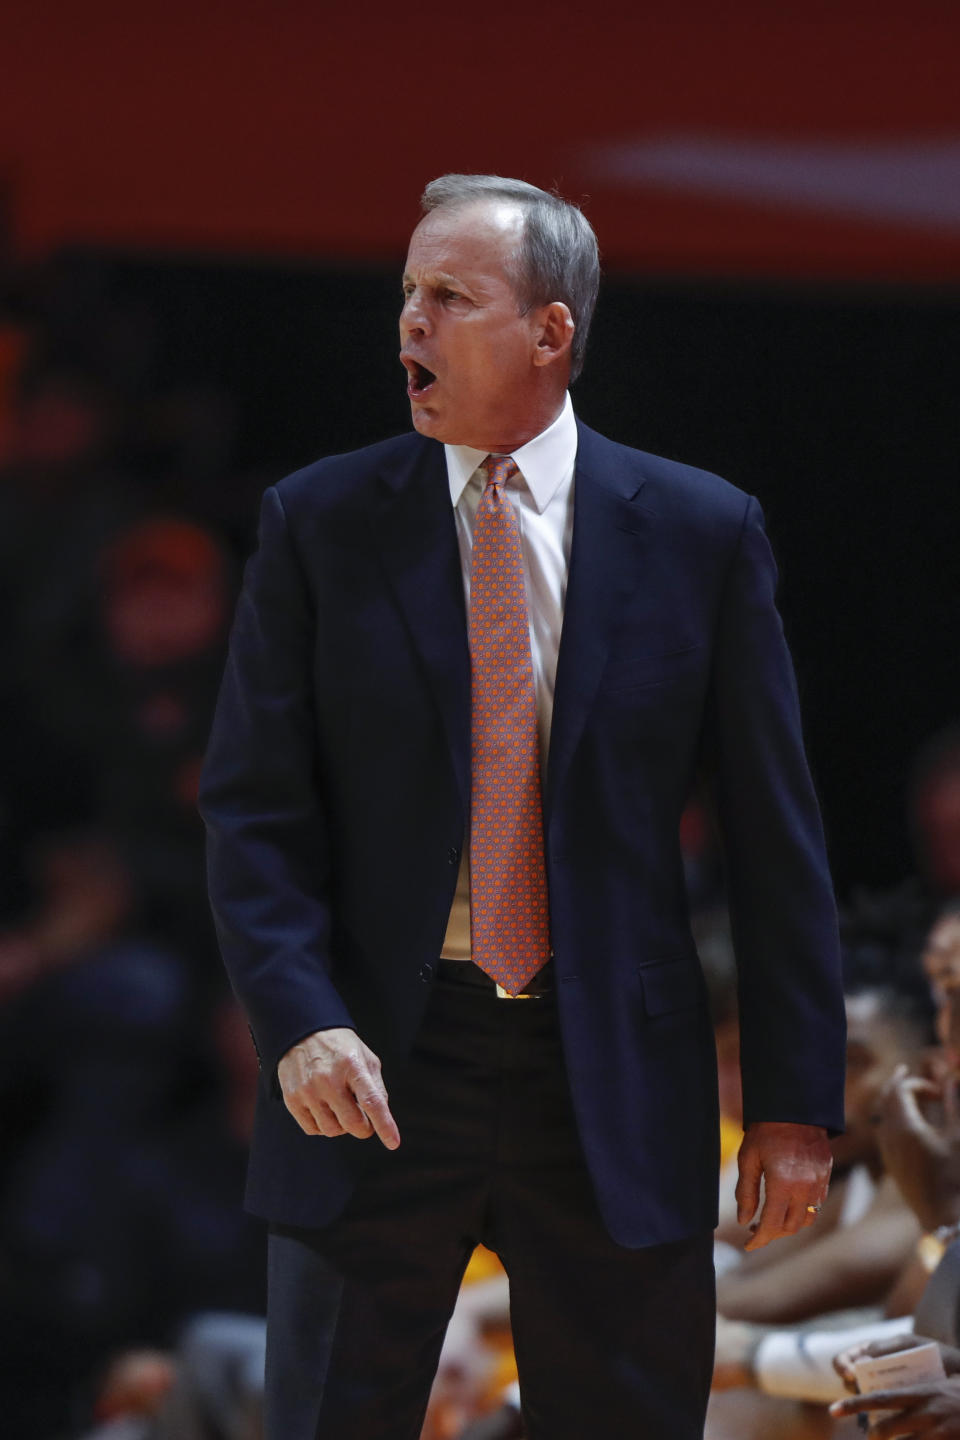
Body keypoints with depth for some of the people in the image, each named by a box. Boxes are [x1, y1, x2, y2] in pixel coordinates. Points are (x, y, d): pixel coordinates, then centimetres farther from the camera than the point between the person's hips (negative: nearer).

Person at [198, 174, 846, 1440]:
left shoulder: (703, 534, 2)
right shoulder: (320, 525, 2)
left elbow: (775, 827, 3)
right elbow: (254, 805, 0)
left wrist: (797, 1096, 0)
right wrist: (302, 1022, -16)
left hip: (614, 1079, 0)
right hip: (376, 1072, 0)